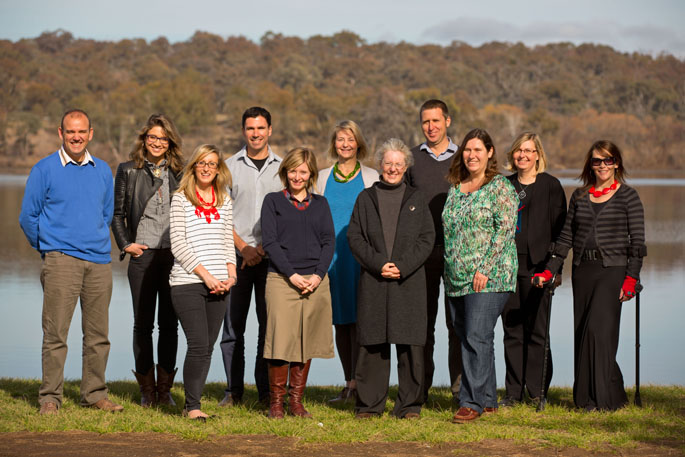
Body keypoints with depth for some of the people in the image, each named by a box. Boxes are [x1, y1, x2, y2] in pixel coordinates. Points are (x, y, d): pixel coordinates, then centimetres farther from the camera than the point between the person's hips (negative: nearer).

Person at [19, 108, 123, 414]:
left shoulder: (102, 170, 12)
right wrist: (47, 248, 11)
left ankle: (94, 393, 15)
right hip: (61, 260, -4)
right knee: (55, 333, -7)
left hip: (99, 261, 4)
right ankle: (50, 397, -1)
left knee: (98, 334, 6)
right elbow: (28, 216, 5)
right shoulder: (45, 169, -1)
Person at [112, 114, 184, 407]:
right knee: (143, 324, 3)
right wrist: (125, 244, -4)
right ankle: (146, 390, 10)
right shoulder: (128, 171, 5)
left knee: (169, 324, 4)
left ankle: (165, 389, 12)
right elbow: (117, 213, 7)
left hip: (175, 256, 1)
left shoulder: (179, 173, 9)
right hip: (143, 254, -1)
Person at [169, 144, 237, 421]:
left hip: (218, 285, 5)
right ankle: (192, 406, -4)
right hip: (187, 283, -5)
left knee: (208, 346, 4)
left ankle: (192, 403, 12)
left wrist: (231, 274, 1)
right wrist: (205, 275, -12)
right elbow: (178, 245, -6)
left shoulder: (225, 201, 14)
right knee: (198, 344, -12)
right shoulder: (181, 198, 0)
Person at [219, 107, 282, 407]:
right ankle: (234, 390, 7)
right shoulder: (230, 166, 7)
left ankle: (267, 390, 6)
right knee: (233, 324, 0)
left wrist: (265, 248, -6)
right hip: (237, 255, 0)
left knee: (270, 324, 0)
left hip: (272, 256, 0)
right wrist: (243, 247, -8)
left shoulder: (282, 168, 8)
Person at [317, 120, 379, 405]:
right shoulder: (323, 178, 13)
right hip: (332, 257, 3)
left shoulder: (371, 177, 6)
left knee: (358, 319, -10)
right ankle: (349, 384, 12)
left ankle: (356, 384, -9)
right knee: (340, 322, 5)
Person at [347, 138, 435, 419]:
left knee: (410, 343, -2)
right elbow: (355, 237, 4)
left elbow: (427, 239, 4)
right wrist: (378, 264, -10)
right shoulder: (366, 199, 11)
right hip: (373, 282, 0)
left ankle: (409, 405, 5)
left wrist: (402, 267, -9)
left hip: (409, 282, 0)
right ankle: (369, 404, 8)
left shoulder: (416, 200, 11)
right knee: (372, 343, 0)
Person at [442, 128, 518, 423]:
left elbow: (505, 229, -11)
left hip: (489, 277, -7)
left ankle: (472, 402, -10)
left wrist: (485, 269, -16)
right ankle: (488, 400, 16)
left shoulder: (500, 187, -4)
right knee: (466, 338, 8)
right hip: (457, 277, 7)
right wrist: (448, 271, 13)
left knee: (477, 337, -13)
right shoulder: (454, 188, 15)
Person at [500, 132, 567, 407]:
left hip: (537, 266, -4)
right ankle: (514, 391, 11)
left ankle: (537, 391, 7)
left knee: (536, 330, -2)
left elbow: (559, 229, -1)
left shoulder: (550, 186, 1)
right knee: (512, 330, 6)